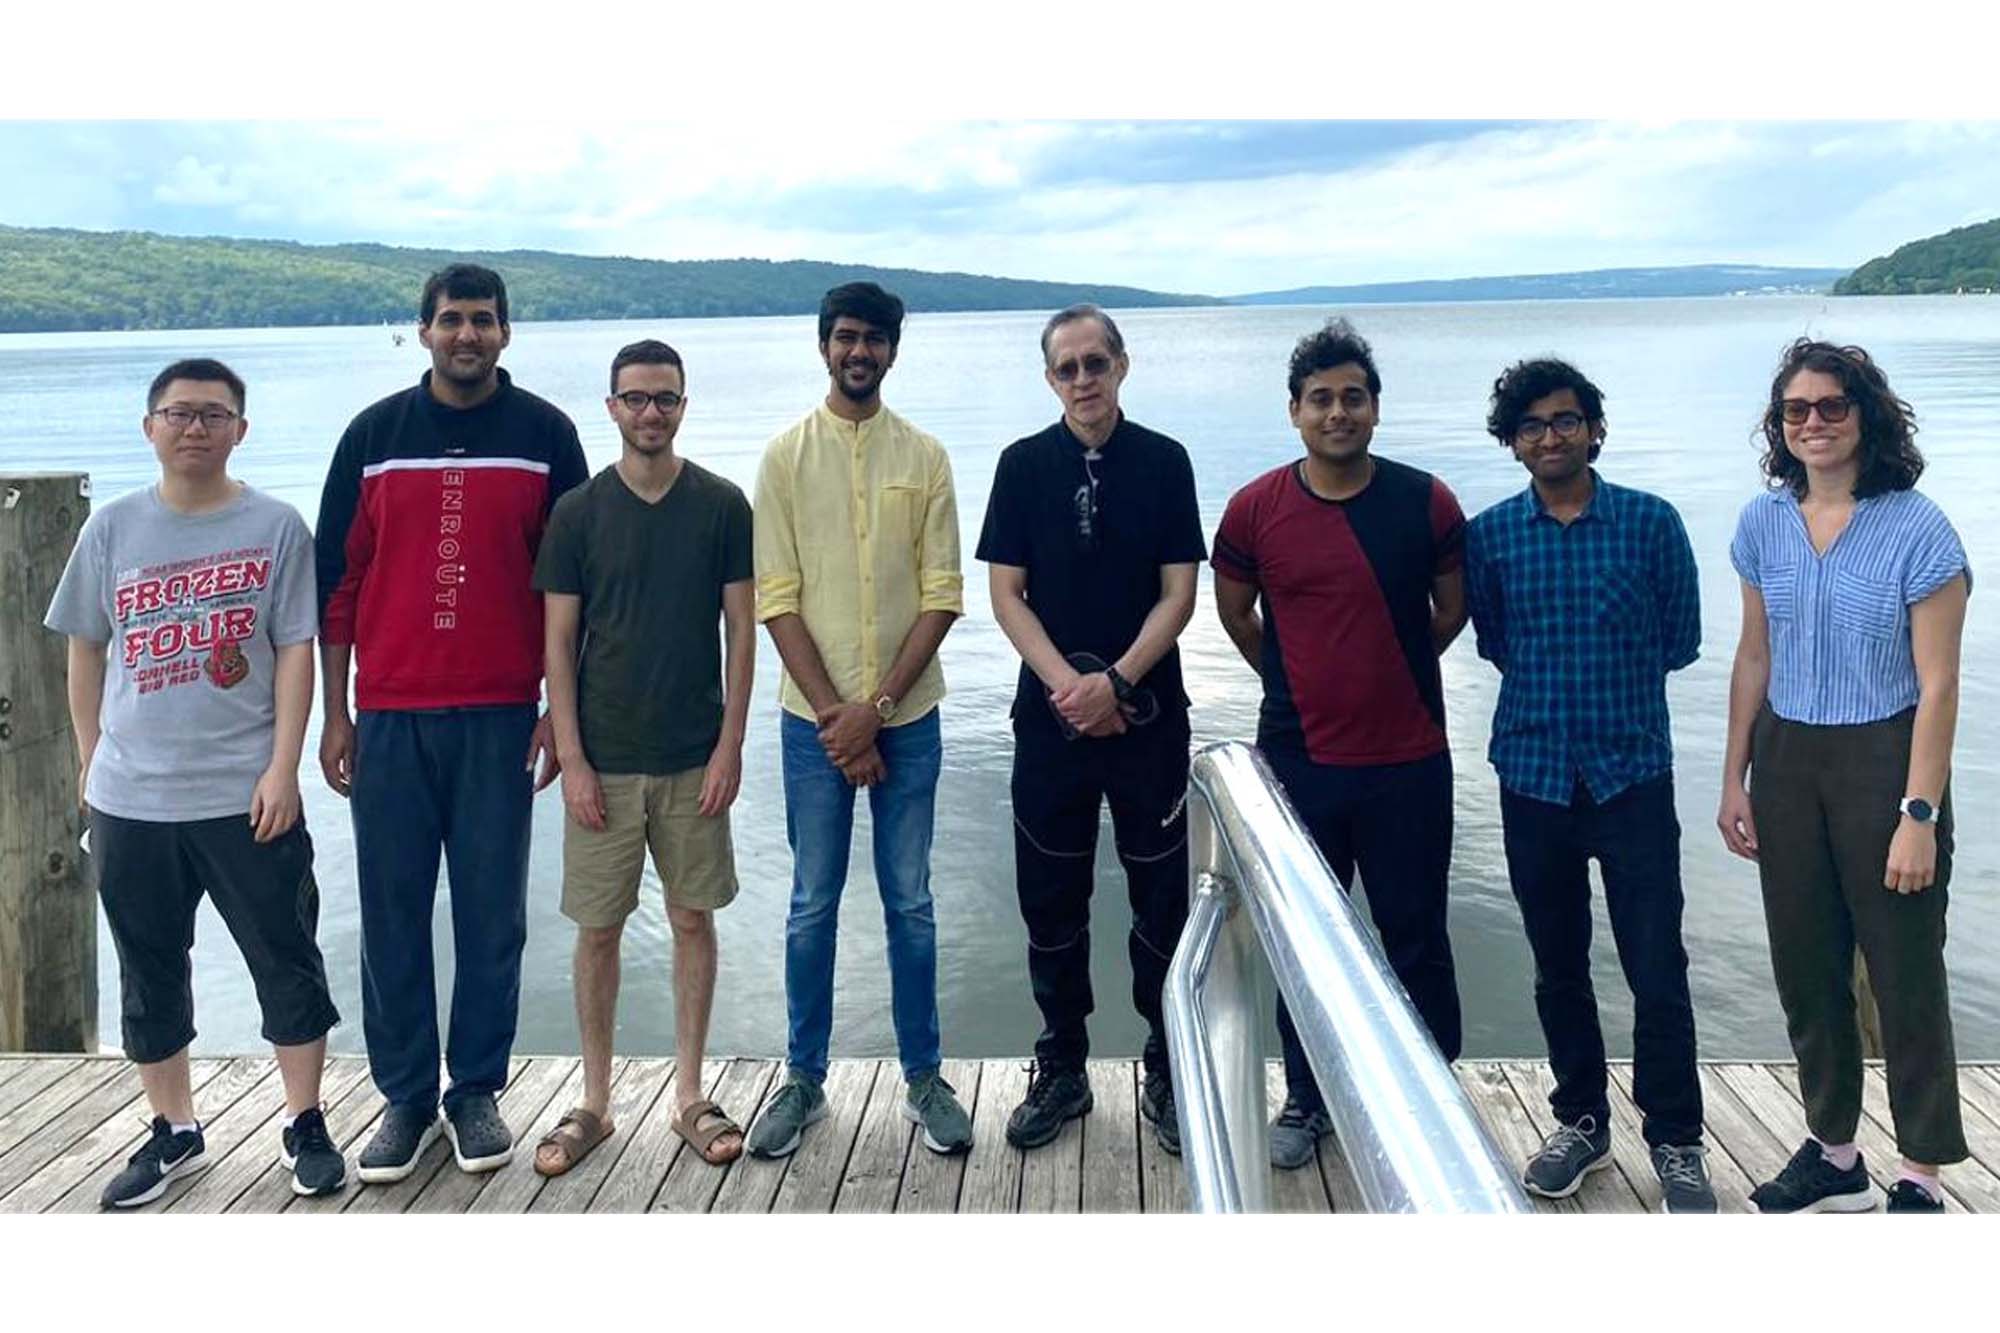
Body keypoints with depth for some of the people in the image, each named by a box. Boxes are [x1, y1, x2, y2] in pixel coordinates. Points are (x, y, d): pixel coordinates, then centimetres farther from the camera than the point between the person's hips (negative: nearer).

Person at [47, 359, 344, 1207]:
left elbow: (295, 653, -4)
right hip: (130, 799, 3)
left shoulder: (274, 526, -2)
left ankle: (304, 1127, 19)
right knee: (150, 976, 13)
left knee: (287, 963, 4)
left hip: (247, 795, -3)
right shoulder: (113, 528, 6)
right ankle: (174, 1132, 29)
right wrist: (90, 759, 10)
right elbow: (86, 650, 13)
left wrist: (284, 766, -10)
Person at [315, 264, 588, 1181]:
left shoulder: (544, 434, 3)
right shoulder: (375, 435, 6)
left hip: (500, 715, -1)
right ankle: (406, 1098, 18)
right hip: (389, 715, 1)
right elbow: (336, 580, 8)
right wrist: (334, 715, 4)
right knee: (391, 913, 5)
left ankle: (477, 1091, 18)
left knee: (493, 913, 5)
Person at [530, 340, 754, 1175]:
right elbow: (558, 643, 1)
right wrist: (571, 758, -6)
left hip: (695, 758, 0)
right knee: (598, 928, 6)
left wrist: (731, 744, -5)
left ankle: (690, 1096, 21)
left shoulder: (721, 506, 1)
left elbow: (741, 631, 2)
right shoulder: (578, 512, 0)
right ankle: (595, 1101, 21)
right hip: (605, 761, 0)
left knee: (693, 919, 8)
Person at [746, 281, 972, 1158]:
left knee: (910, 902, 9)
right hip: (815, 718, 0)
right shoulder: (786, 455, 1)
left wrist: (875, 707, -11)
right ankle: (803, 1080, 22)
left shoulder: (924, 457, 2)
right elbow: (777, 598, -3)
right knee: (813, 906, 8)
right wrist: (833, 713, -10)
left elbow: (941, 595, -2)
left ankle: (924, 1078, 22)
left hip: (907, 715, 1)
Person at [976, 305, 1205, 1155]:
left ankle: (1166, 1074, 20)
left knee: (1161, 898, 6)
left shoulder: (1163, 462, 0)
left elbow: (1178, 593, -3)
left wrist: (1115, 682, -15)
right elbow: (1006, 593, -1)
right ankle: (1061, 1071, 23)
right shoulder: (1024, 465, 2)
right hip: (1051, 717, 1)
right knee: (1051, 901, 8)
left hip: (1149, 716, -1)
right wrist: (1067, 685, -13)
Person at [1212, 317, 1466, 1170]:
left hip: (1408, 761, 0)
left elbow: (1451, 610, 10)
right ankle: (1305, 1099, 29)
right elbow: (1236, 617, 11)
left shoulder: (1425, 502, -5)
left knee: (1416, 939, 10)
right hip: (1299, 761, 1)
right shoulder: (1253, 510, -5)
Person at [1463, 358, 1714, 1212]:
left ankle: (1676, 1143, 17)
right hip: (1534, 779, 2)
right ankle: (1581, 1123, 31)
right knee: (1558, 969, 14)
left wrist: (1590, 676, 4)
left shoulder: (1651, 522, -3)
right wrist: (1556, 685, 2)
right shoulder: (1489, 534, 1)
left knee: (1658, 973, -1)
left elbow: (1680, 640, 2)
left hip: (1632, 775, -2)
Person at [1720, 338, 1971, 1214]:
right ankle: (1833, 1153, 28)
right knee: (1805, 966, 12)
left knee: (1906, 971, 4)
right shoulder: (1764, 524, 3)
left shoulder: (1916, 530, -12)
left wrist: (1919, 815, -15)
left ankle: (1922, 1176, 19)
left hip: (1883, 759, -5)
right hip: (1786, 759, 5)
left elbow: (1936, 686, -12)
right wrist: (1734, 780, 8)